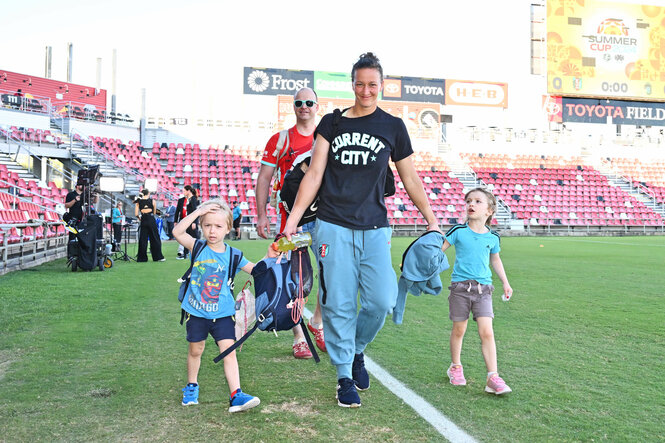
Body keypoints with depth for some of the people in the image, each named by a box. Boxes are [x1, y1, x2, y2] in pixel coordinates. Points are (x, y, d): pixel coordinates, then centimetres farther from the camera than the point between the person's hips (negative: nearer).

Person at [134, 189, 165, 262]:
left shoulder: (139, 202, 3)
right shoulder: (152, 201, 0)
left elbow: (136, 214, 0)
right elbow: (154, 212, 8)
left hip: (143, 221, 2)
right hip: (151, 220, -2)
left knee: (143, 239, 7)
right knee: (155, 239, 6)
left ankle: (141, 258, 8)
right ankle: (158, 257, 8)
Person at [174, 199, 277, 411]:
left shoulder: (233, 255, -2)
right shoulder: (198, 248, -5)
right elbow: (177, 232, -20)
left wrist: (269, 258, -17)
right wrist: (198, 211, -24)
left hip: (223, 314, 0)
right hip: (196, 312, 0)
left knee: (229, 351, -8)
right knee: (195, 349, 16)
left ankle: (236, 395, -9)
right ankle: (191, 386, 38)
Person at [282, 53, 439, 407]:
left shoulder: (393, 127, 9)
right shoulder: (332, 122, 8)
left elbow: (411, 180, 13)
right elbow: (314, 174, 5)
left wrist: (432, 220, 10)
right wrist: (293, 218, -2)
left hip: (374, 229, 1)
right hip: (333, 227, -1)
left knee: (382, 300, -8)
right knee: (339, 305, -1)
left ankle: (357, 350, 21)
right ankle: (345, 376, 14)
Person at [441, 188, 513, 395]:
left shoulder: (492, 237, 5)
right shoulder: (458, 231, -2)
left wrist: (505, 283, 21)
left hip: (483, 288, 1)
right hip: (460, 286, -1)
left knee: (486, 332, -8)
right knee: (459, 330, 10)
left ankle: (493, 378, -4)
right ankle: (455, 367, 31)